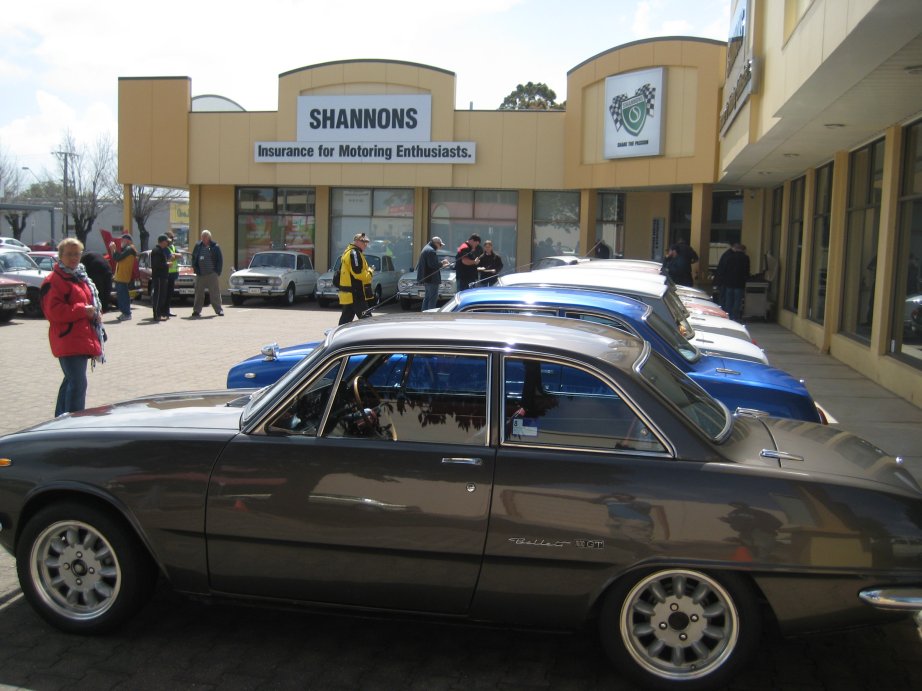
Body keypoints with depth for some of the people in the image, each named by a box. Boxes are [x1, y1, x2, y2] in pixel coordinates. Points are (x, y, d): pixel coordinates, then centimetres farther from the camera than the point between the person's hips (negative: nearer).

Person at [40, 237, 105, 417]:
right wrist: (82, 310, -19)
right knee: (78, 383, -15)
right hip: (68, 342, -10)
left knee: (71, 381, 18)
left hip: (83, 340, 10)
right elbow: (53, 311, -19)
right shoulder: (53, 280, -10)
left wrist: (96, 312, 6)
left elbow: (92, 301, 28)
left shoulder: (81, 278, 18)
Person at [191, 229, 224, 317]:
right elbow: (194, 259, 13)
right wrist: (195, 269, 1)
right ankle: (196, 310, 9)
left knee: (215, 293, -1)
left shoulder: (215, 247, 0)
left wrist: (217, 272, -5)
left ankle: (218, 310, 5)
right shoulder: (198, 246, 8)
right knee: (199, 293, 4)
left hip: (212, 274, -2)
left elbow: (220, 260, 1)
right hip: (200, 275, 3)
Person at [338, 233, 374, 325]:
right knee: (366, 319, -12)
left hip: (349, 295, 11)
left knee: (345, 319, 14)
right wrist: (369, 272, -5)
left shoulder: (348, 252, 21)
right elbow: (358, 274, -22)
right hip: (355, 295, -11)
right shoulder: (354, 253, -14)